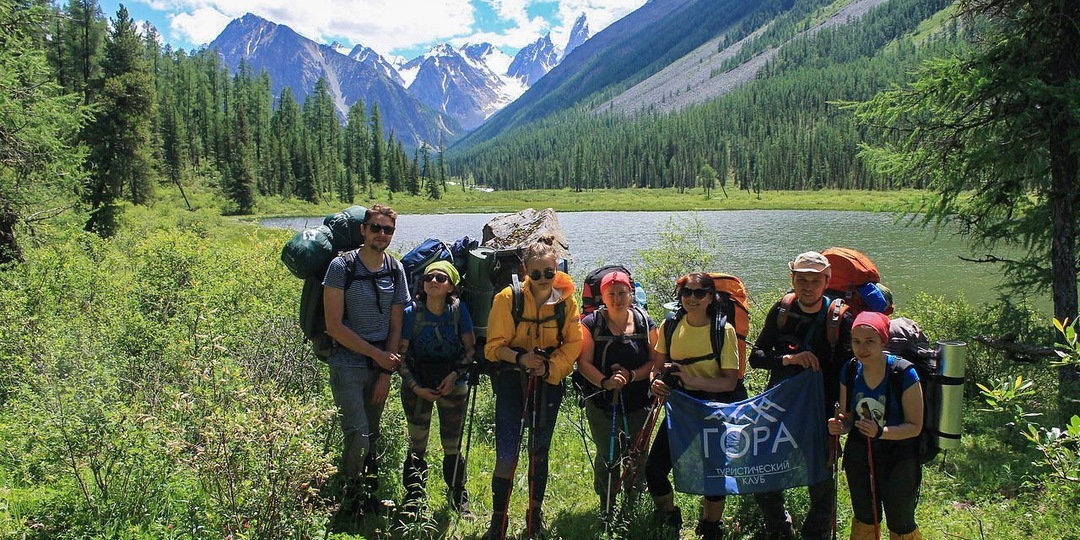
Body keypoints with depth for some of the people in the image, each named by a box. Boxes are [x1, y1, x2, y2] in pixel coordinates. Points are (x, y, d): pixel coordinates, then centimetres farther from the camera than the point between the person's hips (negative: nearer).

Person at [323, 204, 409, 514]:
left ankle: (369, 497, 27)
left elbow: (396, 326, 7)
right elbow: (334, 326, -12)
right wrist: (377, 354, -11)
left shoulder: (395, 270, 4)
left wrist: (386, 373, 0)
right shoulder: (342, 267, -10)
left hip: (380, 366, 4)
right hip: (347, 364, -4)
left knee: (372, 436, 11)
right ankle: (348, 499, 10)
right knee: (358, 436, -11)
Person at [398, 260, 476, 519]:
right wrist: (416, 387, -12)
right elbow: (401, 355, -5)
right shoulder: (412, 312, -8)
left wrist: (455, 375, -13)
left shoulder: (458, 309, -6)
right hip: (417, 385, 0)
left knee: (453, 444, 5)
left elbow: (470, 348, 0)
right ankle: (413, 501, 14)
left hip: (452, 383, 1)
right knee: (417, 445, 1)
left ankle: (458, 497, 22)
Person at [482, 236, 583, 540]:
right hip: (513, 378, -2)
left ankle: (535, 515, 30)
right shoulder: (508, 298, -11)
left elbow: (573, 344, 0)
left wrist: (550, 366, -15)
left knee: (539, 450, 13)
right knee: (506, 453, -7)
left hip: (549, 380, 2)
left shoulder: (566, 301, -4)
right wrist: (520, 358, -27)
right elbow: (495, 345, -9)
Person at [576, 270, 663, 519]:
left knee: (637, 456, 10)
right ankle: (607, 508, 23)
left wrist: (632, 375, -18)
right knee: (607, 456, 5)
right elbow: (584, 362, -10)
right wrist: (605, 381, -27)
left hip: (638, 402, 1)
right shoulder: (591, 324, -5)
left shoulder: (646, 324, 0)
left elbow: (656, 362, -1)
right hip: (601, 402, -1)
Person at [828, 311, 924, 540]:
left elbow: (915, 426, -16)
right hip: (859, 455, 4)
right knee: (864, 520, 21)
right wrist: (839, 426, -18)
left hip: (898, 459, -4)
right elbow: (847, 418, 5)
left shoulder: (904, 374, -20)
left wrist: (881, 432, -32)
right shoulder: (850, 371, -6)